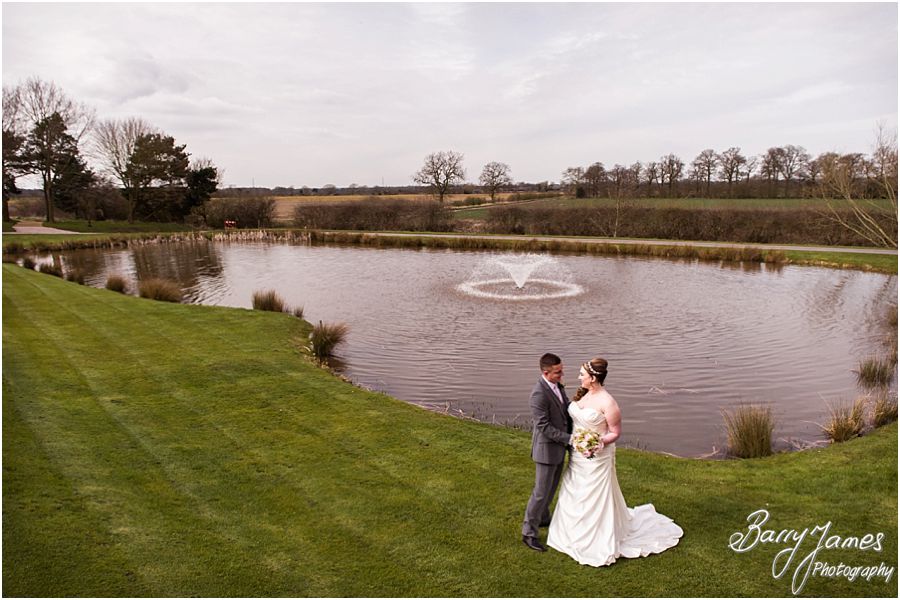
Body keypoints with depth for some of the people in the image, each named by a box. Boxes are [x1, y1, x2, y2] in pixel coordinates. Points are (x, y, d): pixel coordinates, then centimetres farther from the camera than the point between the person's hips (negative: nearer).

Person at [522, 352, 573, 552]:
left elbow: (567, 409, 11)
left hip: (559, 446, 9)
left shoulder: (558, 385, -1)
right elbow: (544, 427, -26)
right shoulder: (539, 394, -28)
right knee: (541, 491, 2)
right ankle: (529, 533, 16)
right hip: (547, 449, -9)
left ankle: (543, 518, 45)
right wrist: (569, 439, -24)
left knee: (552, 486, 24)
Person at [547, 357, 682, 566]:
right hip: (578, 455, 8)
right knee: (575, 495, 20)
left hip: (596, 457, -8)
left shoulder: (607, 402, -22)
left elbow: (616, 432, -15)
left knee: (596, 498, 5)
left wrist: (601, 443, -29)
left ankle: (599, 544, 22)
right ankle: (578, 534, 41)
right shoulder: (583, 394, 0)